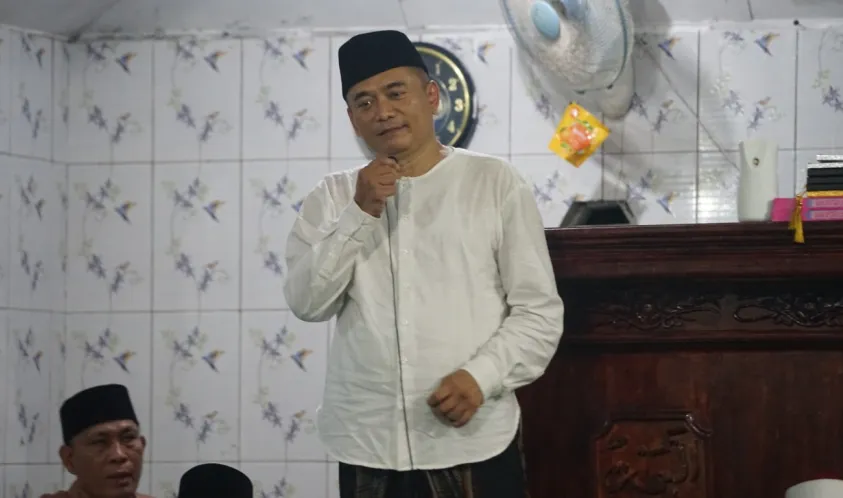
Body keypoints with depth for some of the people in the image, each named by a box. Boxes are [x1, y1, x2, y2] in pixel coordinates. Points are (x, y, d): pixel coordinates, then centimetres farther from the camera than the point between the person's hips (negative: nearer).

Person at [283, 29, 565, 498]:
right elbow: (307, 302, -2)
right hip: (367, 446, 2)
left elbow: (540, 311, -1)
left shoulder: (494, 181, 1)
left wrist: (482, 375, -16)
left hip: (474, 445, -2)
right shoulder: (333, 197, 9)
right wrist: (359, 215, -10)